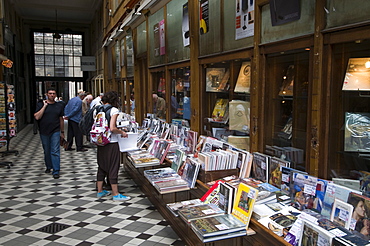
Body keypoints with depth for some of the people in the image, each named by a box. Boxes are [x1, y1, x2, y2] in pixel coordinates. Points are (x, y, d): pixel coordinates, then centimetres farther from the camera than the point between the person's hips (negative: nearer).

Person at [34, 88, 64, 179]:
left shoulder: (59, 106, 7)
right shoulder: (41, 104, 1)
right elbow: (37, 117, -12)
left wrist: (62, 132, 14)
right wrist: (44, 106, -13)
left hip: (55, 132, 0)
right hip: (44, 132, 1)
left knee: (55, 151, -7)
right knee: (46, 151, 14)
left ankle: (56, 171, -5)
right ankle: (48, 167, 33)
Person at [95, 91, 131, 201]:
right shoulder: (113, 110, -12)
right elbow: (112, 128, -21)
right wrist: (122, 132, -5)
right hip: (111, 143, -7)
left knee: (101, 167, 16)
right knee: (113, 168, 1)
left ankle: (100, 191, 27)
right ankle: (116, 194, 9)